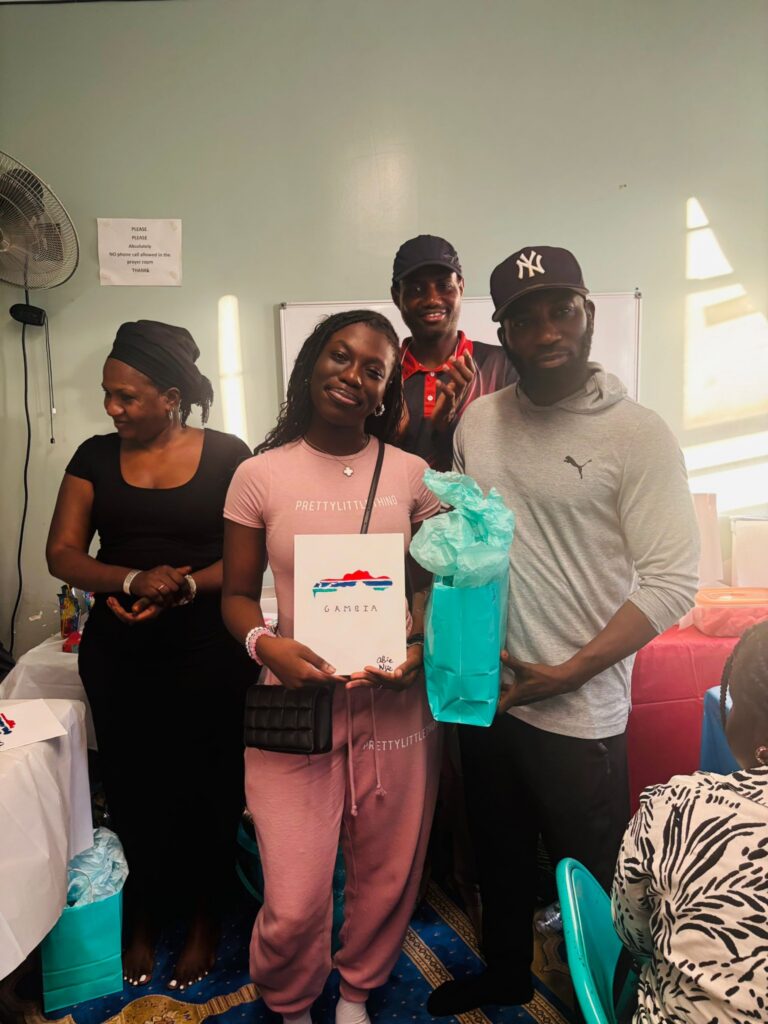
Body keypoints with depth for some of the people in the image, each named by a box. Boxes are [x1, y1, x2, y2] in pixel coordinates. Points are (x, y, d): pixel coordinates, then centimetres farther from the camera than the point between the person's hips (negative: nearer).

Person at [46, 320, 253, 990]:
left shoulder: (226, 456, -4)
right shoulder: (96, 457, 4)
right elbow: (63, 554, -1)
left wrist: (184, 588, -22)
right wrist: (135, 579, -18)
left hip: (207, 652, -2)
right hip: (118, 653, 3)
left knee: (205, 789, 8)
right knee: (132, 786, 10)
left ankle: (203, 915, 34)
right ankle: (143, 916, 37)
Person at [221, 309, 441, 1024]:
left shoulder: (410, 475, 2)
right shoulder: (261, 475, -1)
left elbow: (439, 584, 9)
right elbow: (237, 594, 4)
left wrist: (421, 647, -10)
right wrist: (265, 644, -15)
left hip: (394, 705, 2)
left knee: (385, 877, 15)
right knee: (294, 903, 2)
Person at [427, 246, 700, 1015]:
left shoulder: (637, 433, -12)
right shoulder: (478, 421, 3)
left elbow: (669, 581, -14)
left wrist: (567, 674, -17)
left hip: (579, 712, -4)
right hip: (482, 693, 5)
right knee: (499, 859, 25)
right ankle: (504, 973, 51)